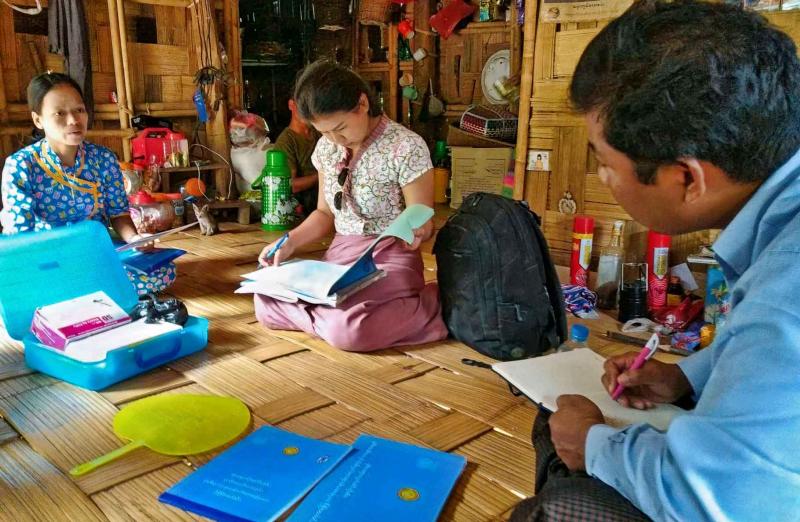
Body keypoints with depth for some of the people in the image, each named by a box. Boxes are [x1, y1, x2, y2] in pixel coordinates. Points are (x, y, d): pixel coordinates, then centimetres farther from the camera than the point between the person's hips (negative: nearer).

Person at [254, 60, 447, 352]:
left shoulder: (406, 147, -15)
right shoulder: (326, 147, 5)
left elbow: (423, 223, -11)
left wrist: (414, 233, -34)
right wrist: (290, 242, -2)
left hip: (389, 260, -5)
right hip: (338, 256, 6)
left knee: (346, 330, -32)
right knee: (266, 304, -15)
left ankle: (435, 303, -8)